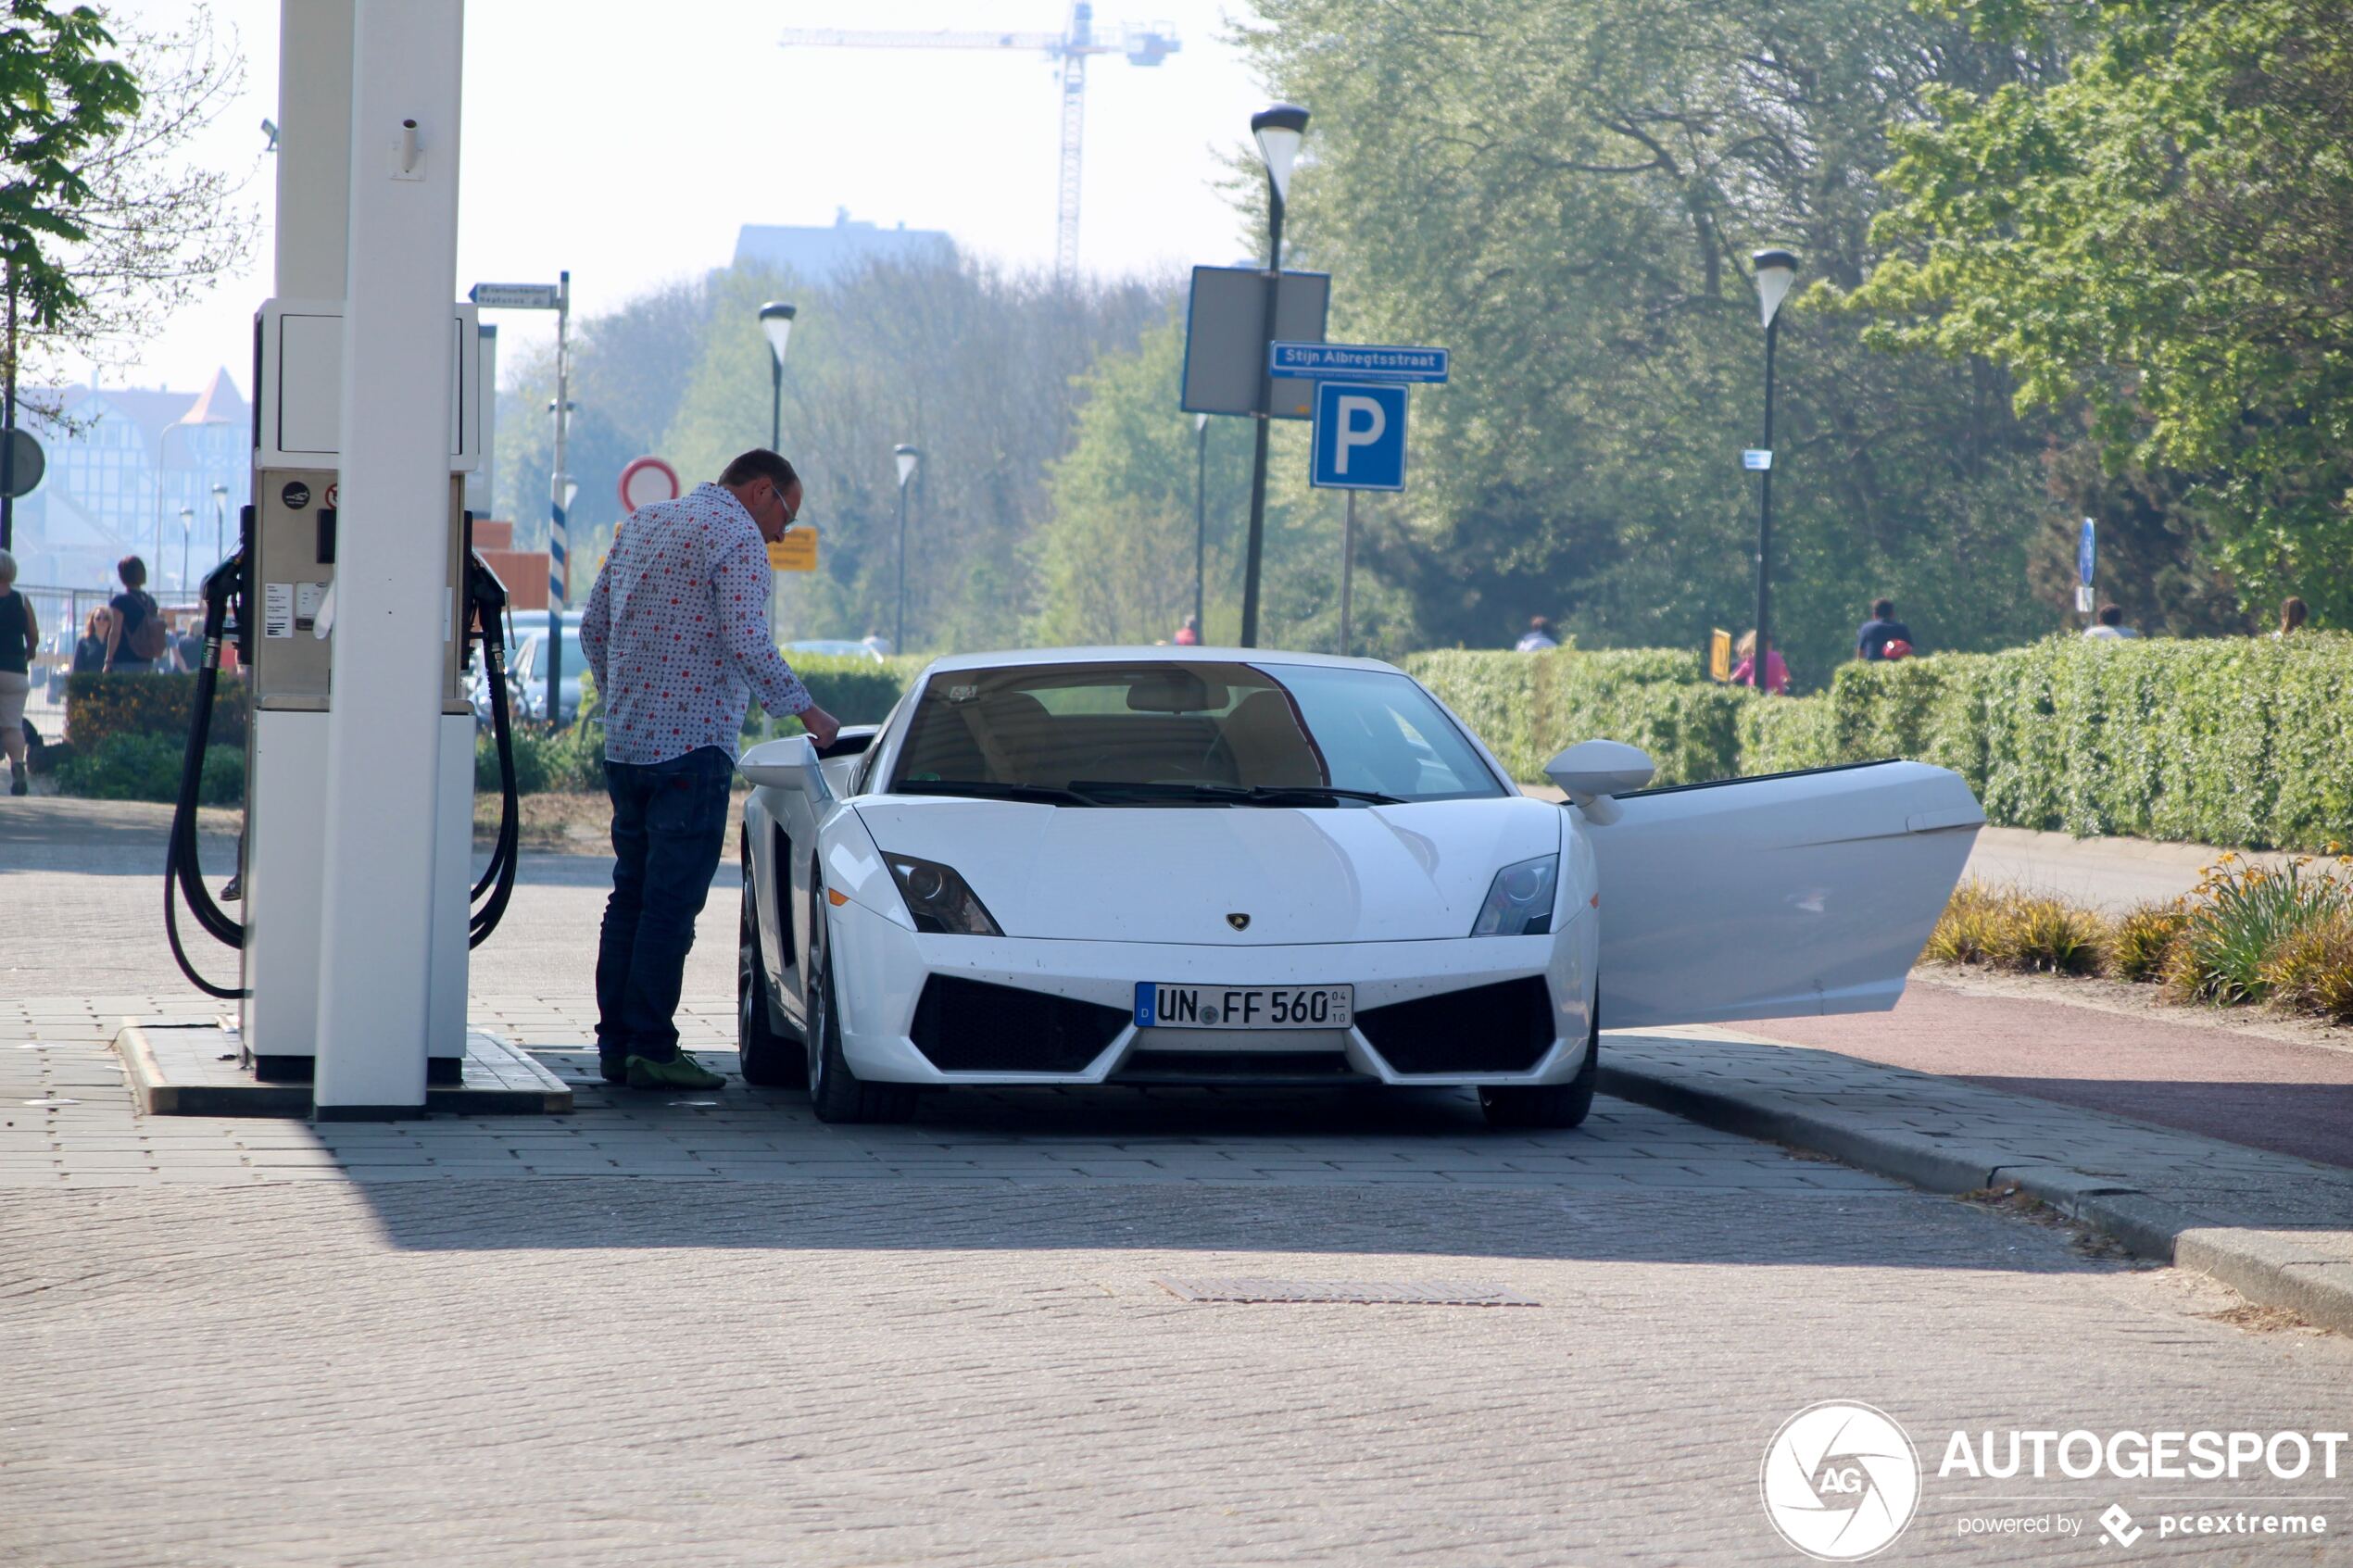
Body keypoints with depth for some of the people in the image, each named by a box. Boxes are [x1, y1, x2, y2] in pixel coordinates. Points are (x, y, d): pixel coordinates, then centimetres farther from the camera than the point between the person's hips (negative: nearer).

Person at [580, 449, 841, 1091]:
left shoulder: (643, 522, 17)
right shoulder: (736, 537, -8)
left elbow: (593, 626, 19)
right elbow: (747, 644, -18)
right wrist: (808, 712, -8)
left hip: (624, 744, 8)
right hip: (692, 747, -8)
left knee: (631, 894, 12)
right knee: (671, 904, -7)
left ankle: (615, 1043, 13)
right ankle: (651, 1050, -8)